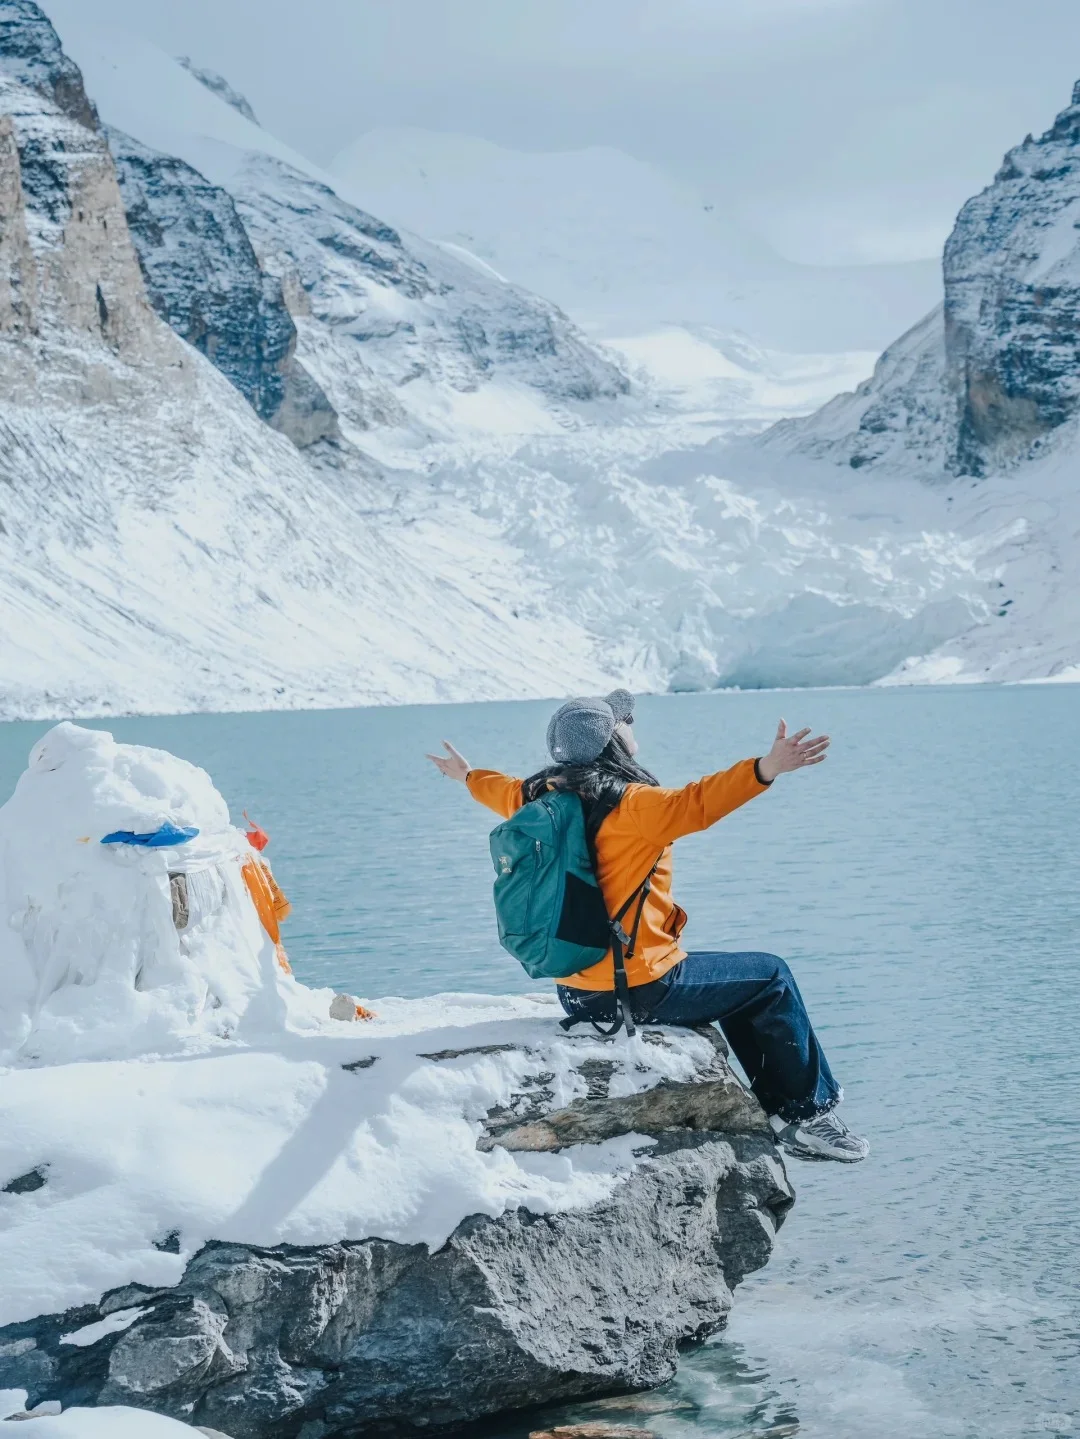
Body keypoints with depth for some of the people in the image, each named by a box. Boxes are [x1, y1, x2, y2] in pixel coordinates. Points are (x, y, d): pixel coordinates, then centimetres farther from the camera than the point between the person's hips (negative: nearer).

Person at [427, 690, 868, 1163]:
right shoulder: (631, 805, -19)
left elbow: (504, 791, 28)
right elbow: (694, 804, -36)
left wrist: (468, 776, 49)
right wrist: (764, 770, -46)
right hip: (640, 990, -9)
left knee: (735, 984, 27)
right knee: (771, 979, 8)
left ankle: (779, 1108, 30)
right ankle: (810, 1115, 16)